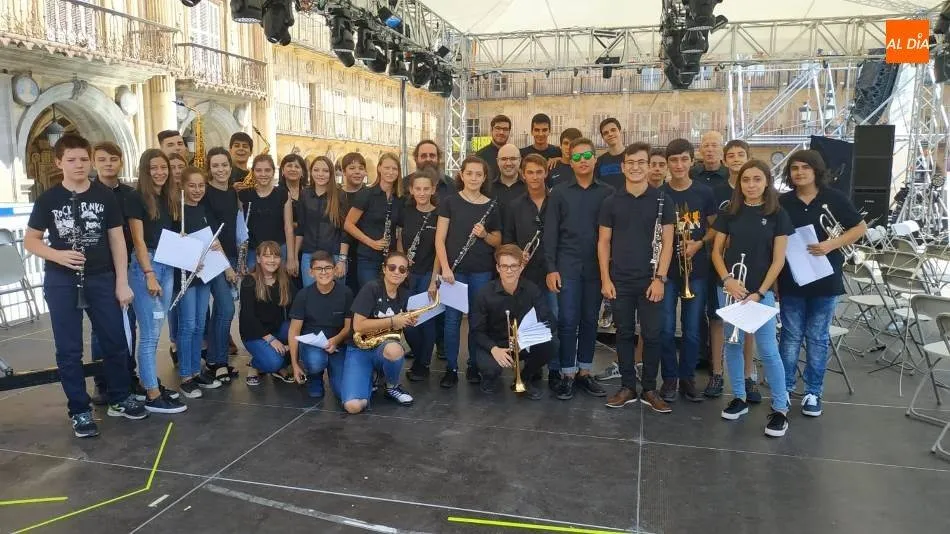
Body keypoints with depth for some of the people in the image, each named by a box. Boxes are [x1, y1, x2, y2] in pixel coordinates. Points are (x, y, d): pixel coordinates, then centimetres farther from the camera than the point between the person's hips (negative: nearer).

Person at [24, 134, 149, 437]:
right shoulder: (48, 199, -2)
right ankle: (79, 410, 17)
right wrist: (58, 255, -16)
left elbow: (117, 240, 2)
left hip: (101, 278, 1)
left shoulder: (105, 196, 1)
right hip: (61, 282, -1)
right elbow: (30, 241, 4)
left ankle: (120, 399, 26)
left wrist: (122, 282, -2)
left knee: (114, 342, 8)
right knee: (69, 349, 5)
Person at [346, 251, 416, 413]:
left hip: (385, 347, 4)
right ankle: (369, 378, 9)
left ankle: (393, 387, -5)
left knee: (394, 350, -38)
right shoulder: (371, 288, -14)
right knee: (353, 406, -26)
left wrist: (407, 322, -4)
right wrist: (392, 321, -19)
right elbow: (358, 326, -20)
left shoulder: (405, 294, 5)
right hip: (360, 349, -4)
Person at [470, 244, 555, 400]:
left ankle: (524, 379, 3)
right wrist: (494, 349, -32)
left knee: (548, 346, -27)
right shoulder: (485, 294, -15)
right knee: (491, 368, -35)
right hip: (493, 343, -2)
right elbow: (477, 330, -12)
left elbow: (548, 322, -16)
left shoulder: (532, 290, -11)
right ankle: (490, 377, 7)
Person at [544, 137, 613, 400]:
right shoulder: (559, 193, 3)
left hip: (596, 267, 1)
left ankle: (584, 372, 20)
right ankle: (567, 374, 9)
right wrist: (551, 268, -7)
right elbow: (550, 233, 0)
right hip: (567, 266, -1)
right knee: (568, 321, -1)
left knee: (590, 321, 9)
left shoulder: (608, 192, 4)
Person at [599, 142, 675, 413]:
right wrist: (605, 279, -2)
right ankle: (627, 387, 19)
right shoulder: (612, 202, 4)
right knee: (624, 334, 8)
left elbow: (667, 242, -2)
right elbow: (603, 242, 5)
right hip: (619, 281, 1)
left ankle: (649, 389, 17)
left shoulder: (662, 200, 0)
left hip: (650, 281, -1)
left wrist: (660, 278, -10)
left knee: (651, 336, 4)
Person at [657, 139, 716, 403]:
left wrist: (699, 243, -12)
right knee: (666, 329, 2)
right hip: (666, 269, -1)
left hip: (696, 270, 1)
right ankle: (670, 378, 16)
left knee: (692, 330, 7)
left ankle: (688, 377, 22)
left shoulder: (704, 192, 1)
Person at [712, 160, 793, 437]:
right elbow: (717, 251, 5)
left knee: (767, 349, -3)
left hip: (761, 291, -2)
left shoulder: (778, 215, -2)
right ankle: (739, 398, 23)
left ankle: (780, 408, 7)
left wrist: (760, 292, -10)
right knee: (733, 343, 9)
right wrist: (727, 279, -11)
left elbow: (778, 259, -3)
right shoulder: (730, 212, 3)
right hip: (730, 288, 3)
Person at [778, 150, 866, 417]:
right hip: (791, 280, 0)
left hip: (825, 279, 0)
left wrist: (833, 244, -14)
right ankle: (784, 389, 18)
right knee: (791, 336, 7)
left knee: (818, 338, 9)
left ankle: (813, 392, 19)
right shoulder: (783, 202, -1)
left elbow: (860, 227, 3)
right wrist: (773, 279, -3)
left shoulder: (834, 198, -3)